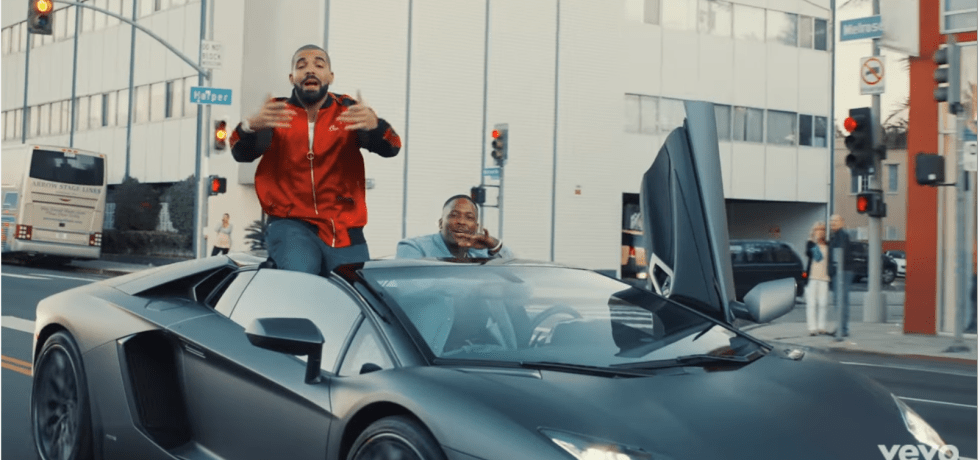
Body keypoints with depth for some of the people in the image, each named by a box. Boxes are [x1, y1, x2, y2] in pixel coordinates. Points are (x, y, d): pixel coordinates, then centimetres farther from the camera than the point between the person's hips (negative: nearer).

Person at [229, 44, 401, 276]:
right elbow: (242, 153, -10)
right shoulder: (277, 112, 5)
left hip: (345, 232, 2)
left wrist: (374, 125, -32)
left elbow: (390, 148, -9)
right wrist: (251, 126, -33)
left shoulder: (348, 111, 6)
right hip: (292, 225, -2)